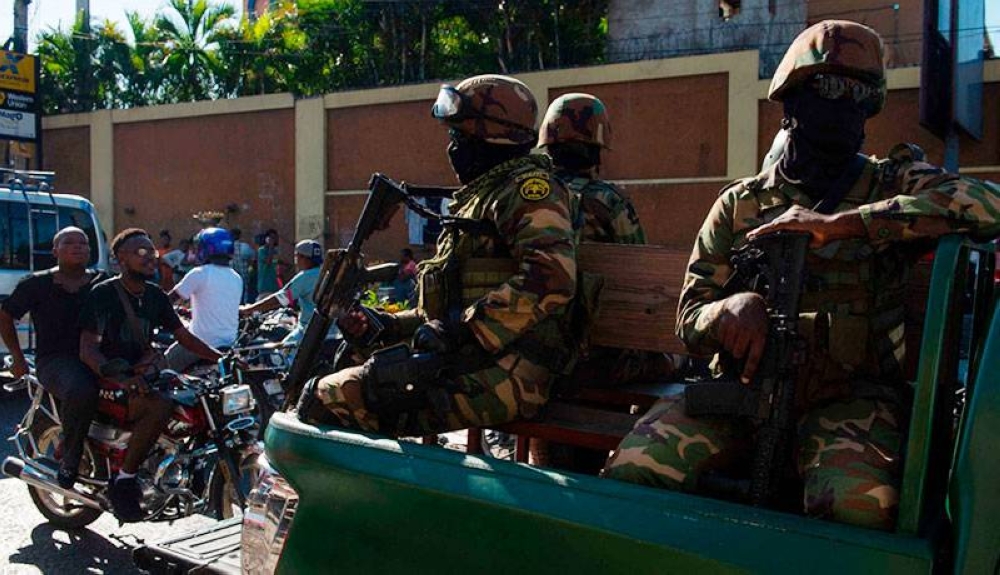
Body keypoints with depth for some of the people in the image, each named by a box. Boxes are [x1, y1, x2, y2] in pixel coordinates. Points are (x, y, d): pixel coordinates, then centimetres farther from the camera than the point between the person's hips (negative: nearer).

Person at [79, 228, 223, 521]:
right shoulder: (103, 294, -9)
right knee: (160, 406, -34)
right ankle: (124, 481, -21)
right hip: (110, 377, -7)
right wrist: (122, 378, -34)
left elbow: (183, 335, 13)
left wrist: (221, 358, -1)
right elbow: (87, 349, -16)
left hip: (144, 372, 7)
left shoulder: (155, 294, 11)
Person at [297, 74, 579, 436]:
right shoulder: (482, 196, 27)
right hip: (468, 362, 10)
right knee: (323, 393, 10)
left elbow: (552, 277, -23)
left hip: (501, 375, -10)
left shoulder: (526, 186, -5)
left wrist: (460, 331, -22)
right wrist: (387, 326, 18)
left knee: (323, 400, -20)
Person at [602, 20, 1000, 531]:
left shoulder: (894, 184, 10)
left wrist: (840, 223, -18)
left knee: (858, 502, -33)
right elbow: (690, 317, 9)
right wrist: (735, 308, -17)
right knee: (632, 468, -22)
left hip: (849, 394, -1)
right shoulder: (740, 203, 13)